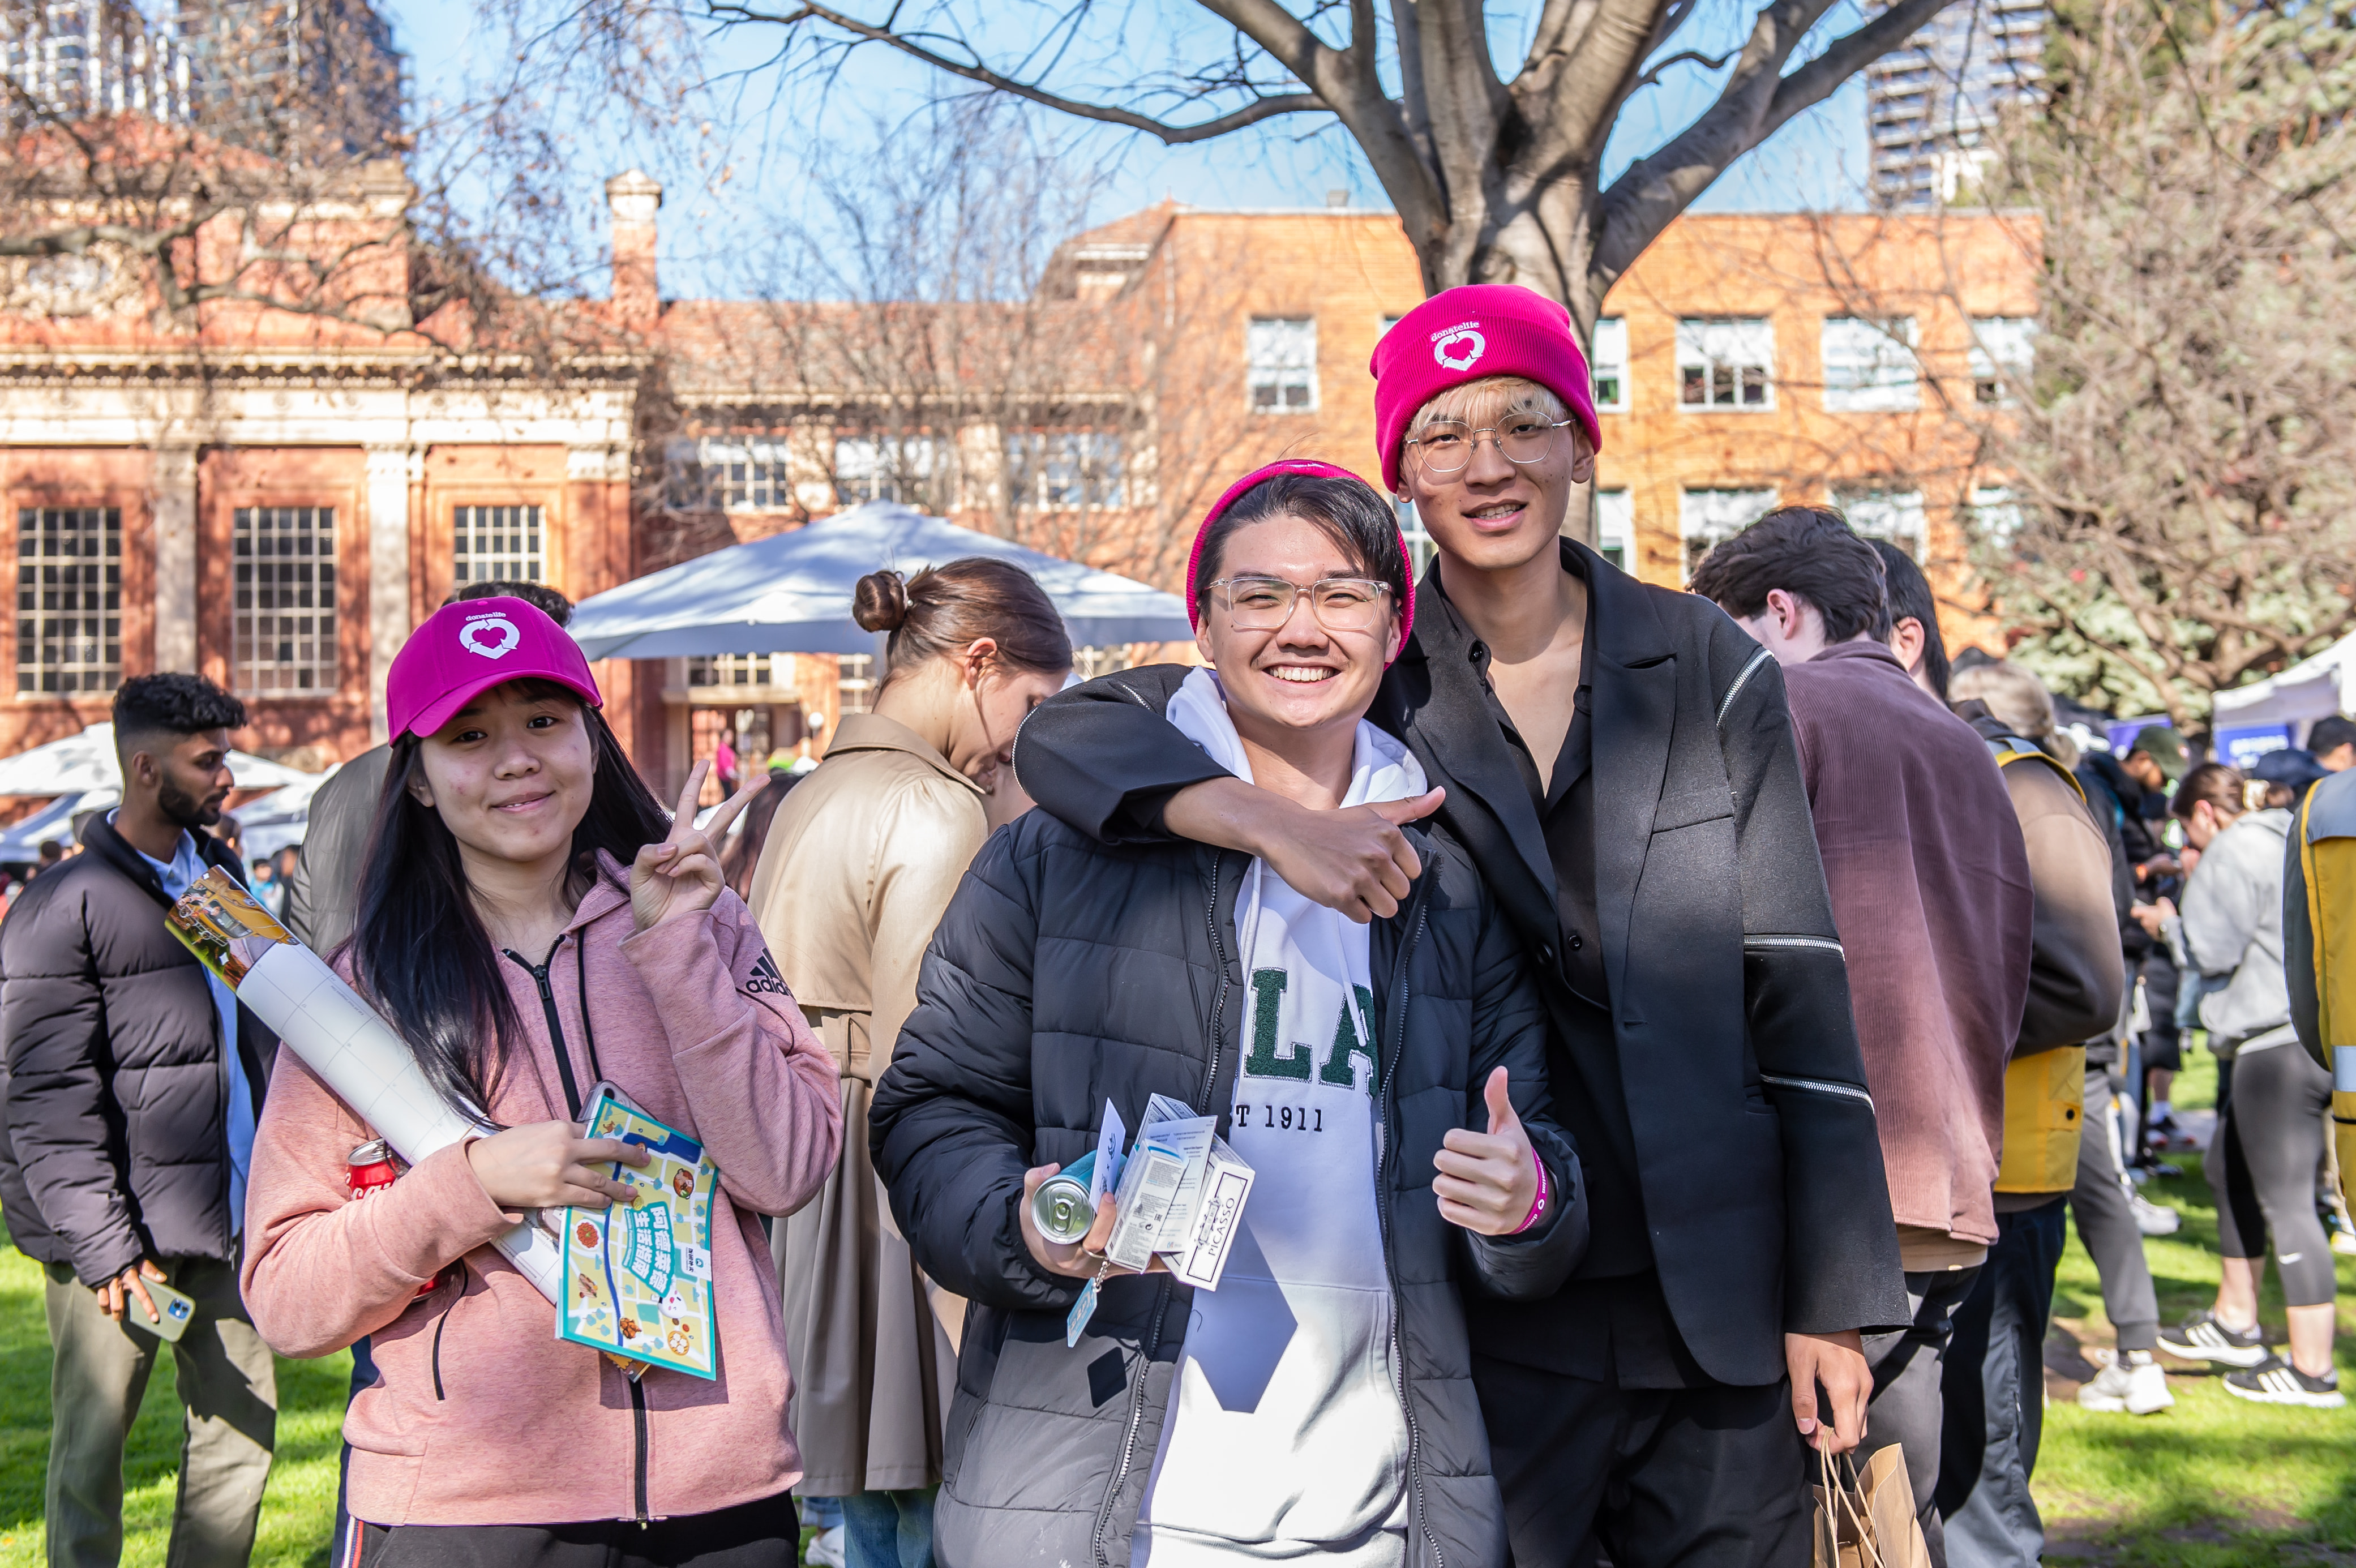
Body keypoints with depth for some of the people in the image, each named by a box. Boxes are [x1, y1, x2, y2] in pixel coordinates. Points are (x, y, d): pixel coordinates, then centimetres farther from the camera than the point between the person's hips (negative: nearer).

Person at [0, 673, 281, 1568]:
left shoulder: (219, 875, 14)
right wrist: (103, 1247, -17)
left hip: (223, 1221, 7)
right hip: (119, 1233, -7)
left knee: (243, 1427, 9)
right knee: (92, 1445, 2)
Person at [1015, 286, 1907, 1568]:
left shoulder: (1707, 670, 3)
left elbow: (1796, 989, 3)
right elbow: (1065, 734, -10)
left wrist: (1831, 1302, 0)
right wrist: (1277, 821, -28)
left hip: (1716, 1303, 1)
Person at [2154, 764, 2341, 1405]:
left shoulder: (2232, 853, -10)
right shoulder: (2289, 842, 18)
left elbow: (2215, 952, -12)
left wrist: (2180, 908, 5)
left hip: (2282, 1041, -11)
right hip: (2316, 1033, 11)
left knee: (2286, 1202, -6)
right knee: (2230, 1166, 22)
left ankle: (2313, 1371, -3)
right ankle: (2236, 1324, 31)